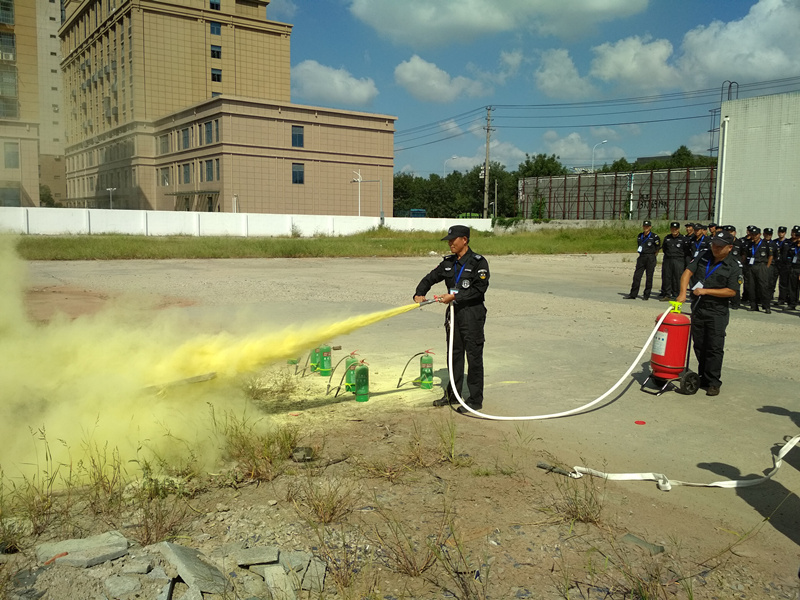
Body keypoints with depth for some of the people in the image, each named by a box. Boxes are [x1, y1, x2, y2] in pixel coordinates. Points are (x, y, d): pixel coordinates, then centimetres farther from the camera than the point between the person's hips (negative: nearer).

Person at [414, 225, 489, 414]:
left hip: (473, 313, -7)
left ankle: (475, 400, 6)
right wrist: (419, 294, -3)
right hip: (454, 312, 7)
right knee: (454, 354, 14)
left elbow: (479, 288, -17)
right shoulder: (448, 262, 11)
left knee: (474, 356, -2)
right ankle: (452, 394, 27)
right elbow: (430, 278, 15)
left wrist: (455, 296, -21)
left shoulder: (478, 262, -8)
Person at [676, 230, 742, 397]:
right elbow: (688, 272, -2)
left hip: (717, 312, -4)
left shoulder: (734, 266, -7)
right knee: (699, 346, 11)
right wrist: (683, 293, -16)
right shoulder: (704, 255, 4)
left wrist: (706, 291, -16)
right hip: (697, 308, 4)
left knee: (715, 348, -5)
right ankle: (703, 378, 24)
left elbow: (731, 291, -12)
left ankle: (713, 382, 3)